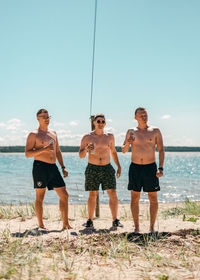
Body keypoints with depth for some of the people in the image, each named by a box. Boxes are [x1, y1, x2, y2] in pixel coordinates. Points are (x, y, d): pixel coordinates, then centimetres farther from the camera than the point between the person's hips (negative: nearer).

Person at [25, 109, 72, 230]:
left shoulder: (53, 133, 17)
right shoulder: (33, 135, -1)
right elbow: (28, 154, -8)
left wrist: (63, 167, 14)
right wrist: (43, 149, -19)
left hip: (53, 167, 6)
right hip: (40, 167, -6)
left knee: (64, 195, 0)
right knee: (40, 197, 1)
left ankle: (66, 223, 6)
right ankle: (41, 225, 11)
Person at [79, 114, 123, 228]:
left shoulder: (110, 136, 9)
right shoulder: (87, 137, 1)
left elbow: (113, 152, 21)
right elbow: (81, 155, 2)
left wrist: (119, 166, 15)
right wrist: (86, 149, -19)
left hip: (107, 168, 2)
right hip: (92, 169, -2)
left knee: (113, 194, -4)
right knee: (92, 195, 1)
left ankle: (115, 220, 4)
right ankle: (90, 220, 13)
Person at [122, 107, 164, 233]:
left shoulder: (155, 131, 2)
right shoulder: (131, 132, 6)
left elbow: (161, 150, 1)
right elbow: (123, 150, 6)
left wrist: (161, 168, -10)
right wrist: (128, 143, -16)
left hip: (150, 167, -1)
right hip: (135, 167, 1)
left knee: (153, 199, 1)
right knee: (134, 198, 2)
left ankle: (152, 227, 11)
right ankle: (136, 227, 11)